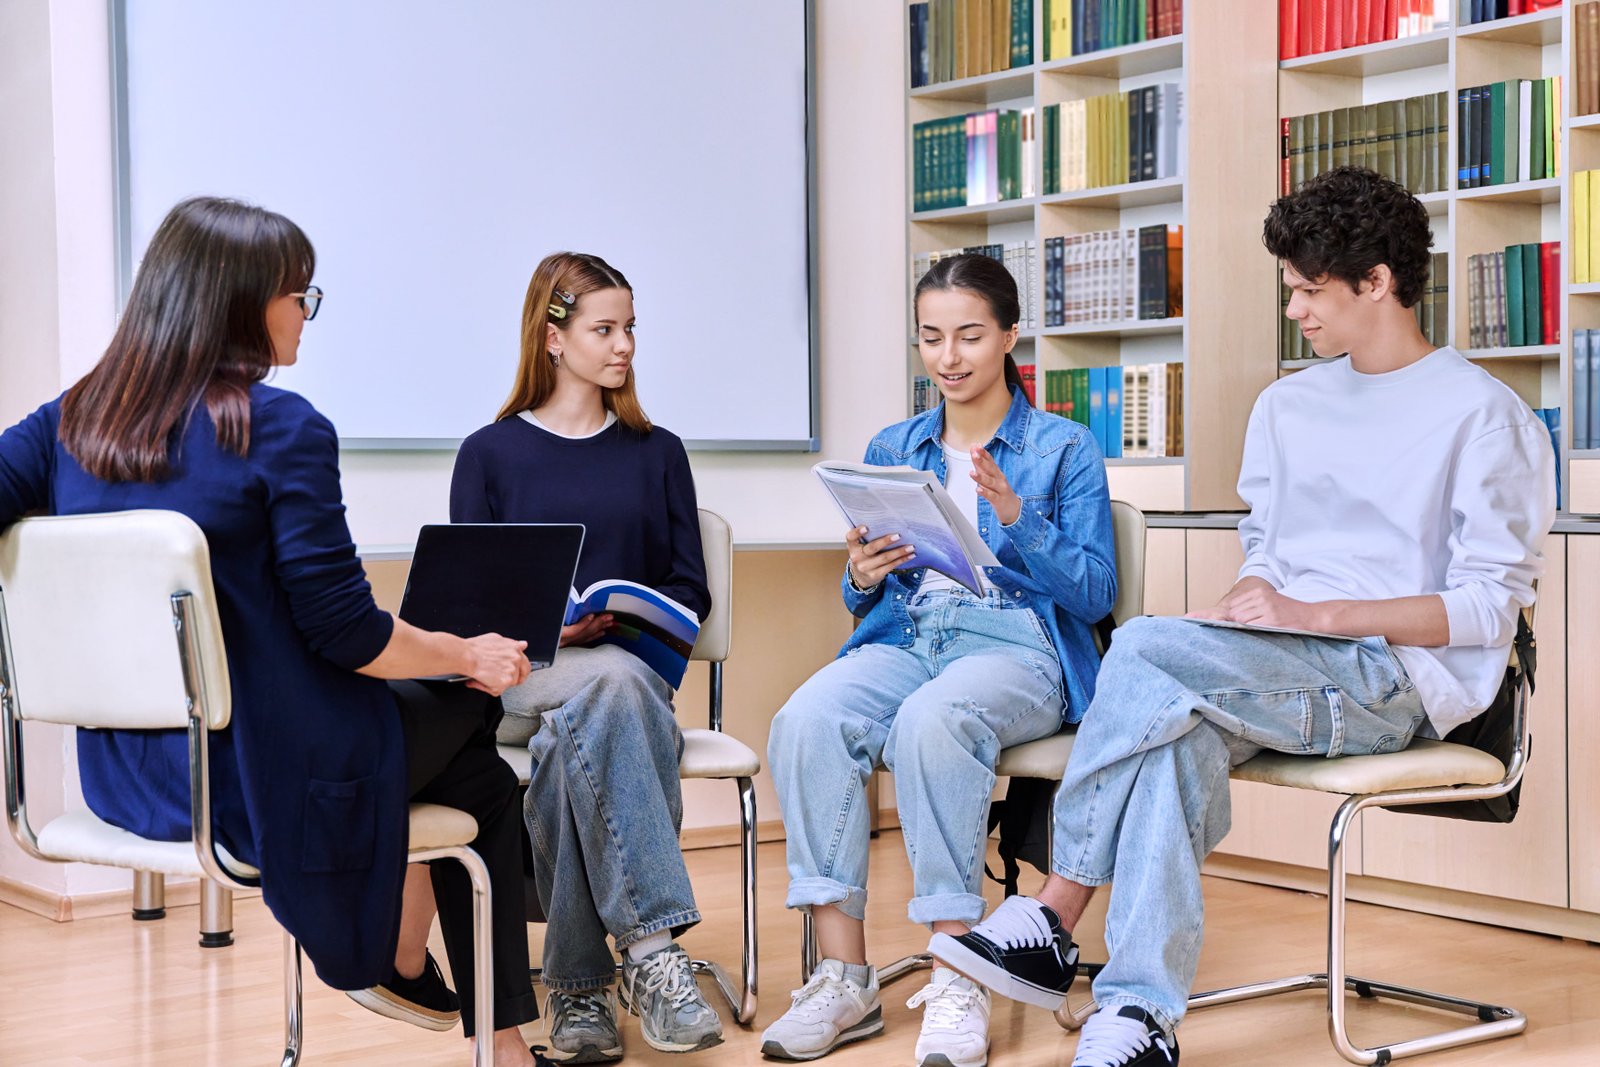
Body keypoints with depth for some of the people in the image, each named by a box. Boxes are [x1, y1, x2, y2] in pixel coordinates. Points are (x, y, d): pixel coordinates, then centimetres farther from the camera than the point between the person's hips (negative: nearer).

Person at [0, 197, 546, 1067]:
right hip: (266, 782, -7)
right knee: (468, 710, 20)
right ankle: (416, 968, 29)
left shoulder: (73, 419, 2)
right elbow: (344, 632, -16)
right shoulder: (283, 429, -17)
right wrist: (472, 657, 1)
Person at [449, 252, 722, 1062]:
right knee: (613, 681, -37)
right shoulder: (490, 453, 11)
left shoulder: (656, 453, 17)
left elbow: (690, 591, 12)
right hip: (522, 678, -2)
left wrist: (619, 620, -9)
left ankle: (577, 985, -31)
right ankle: (652, 945, -43)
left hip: (633, 668, 2)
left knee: (573, 735, -36)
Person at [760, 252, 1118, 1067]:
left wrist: (1017, 518, -14)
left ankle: (956, 982, -31)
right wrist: (862, 578, -5)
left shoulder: (1063, 448, 9)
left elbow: (1095, 594, 0)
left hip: (1018, 642, -3)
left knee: (930, 721, -39)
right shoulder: (891, 449, 21)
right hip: (903, 637, 4)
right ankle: (843, 976, -26)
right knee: (805, 721, -31)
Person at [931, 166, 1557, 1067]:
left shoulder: (1485, 417, -2)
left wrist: (1313, 613, -17)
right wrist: (1236, 610, -4)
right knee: (1175, 731, -32)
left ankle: (1056, 916, -18)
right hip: (1287, 674, 6)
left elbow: (1489, 606, -9)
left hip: (1408, 682, -5)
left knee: (1147, 647, -28)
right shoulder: (1287, 407, 19)